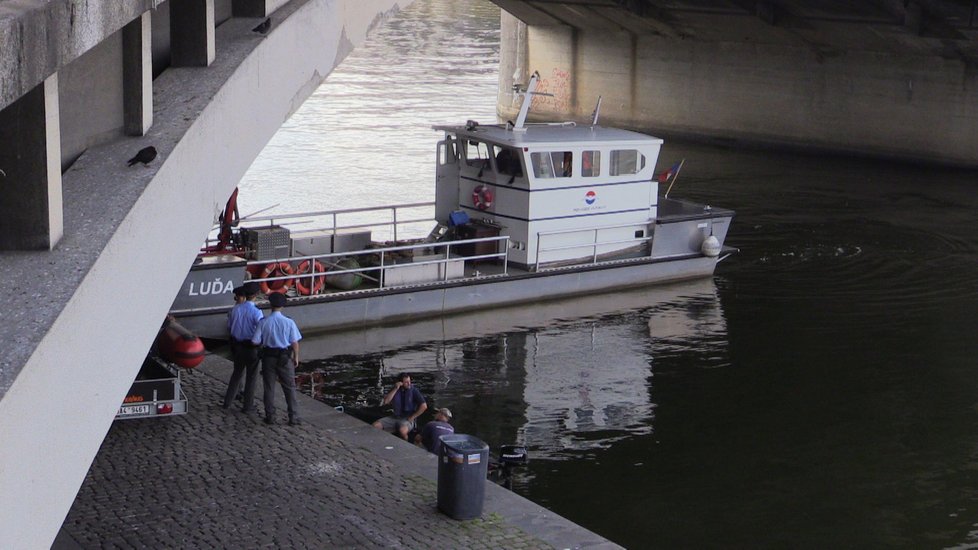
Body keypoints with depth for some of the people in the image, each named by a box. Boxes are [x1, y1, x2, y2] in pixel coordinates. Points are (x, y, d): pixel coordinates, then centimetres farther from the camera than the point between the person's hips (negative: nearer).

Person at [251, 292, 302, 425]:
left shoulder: (263, 322, -10)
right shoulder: (288, 322, -12)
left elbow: (255, 341, -8)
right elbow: (294, 342, -7)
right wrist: (296, 357, 7)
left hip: (268, 357, 1)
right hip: (285, 358, -1)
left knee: (269, 387, 13)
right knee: (289, 388, 8)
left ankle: (270, 416, 17)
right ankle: (293, 417, 8)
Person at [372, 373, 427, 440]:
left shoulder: (414, 391, -8)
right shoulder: (395, 389, 5)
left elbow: (424, 406, -15)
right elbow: (386, 402, -8)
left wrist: (412, 417, -12)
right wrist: (395, 389, -14)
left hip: (407, 419, -5)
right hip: (395, 417, 5)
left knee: (402, 430, -39)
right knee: (376, 426, -14)